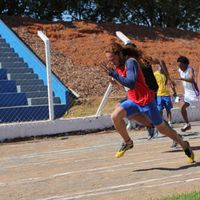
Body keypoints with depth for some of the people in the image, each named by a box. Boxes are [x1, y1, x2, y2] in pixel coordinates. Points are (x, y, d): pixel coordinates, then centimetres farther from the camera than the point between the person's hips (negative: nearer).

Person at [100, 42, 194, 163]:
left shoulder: (130, 62, -22)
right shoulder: (119, 65, 4)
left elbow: (131, 84, -37)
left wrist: (113, 74, -39)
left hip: (146, 101, -7)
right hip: (133, 101, 7)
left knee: (162, 128, 7)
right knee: (115, 116, -20)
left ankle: (185, 145, 31)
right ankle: (128, 142, 2)